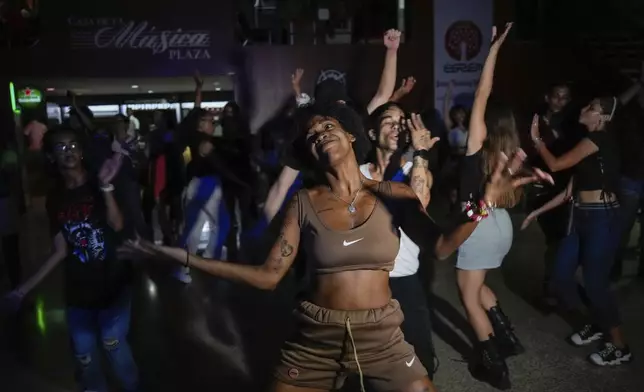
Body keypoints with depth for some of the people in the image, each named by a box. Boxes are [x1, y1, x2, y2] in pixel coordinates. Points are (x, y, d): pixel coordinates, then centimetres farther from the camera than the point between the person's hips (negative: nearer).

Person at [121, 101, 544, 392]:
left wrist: (483, 205, -32)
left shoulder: (393, 195, -5)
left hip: (381, 337, 0)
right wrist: (185, 257, -16)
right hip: (315, 339, 1)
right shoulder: (304, 203, -5)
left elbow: (441, 246, -14)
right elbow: (269, 275, -9)